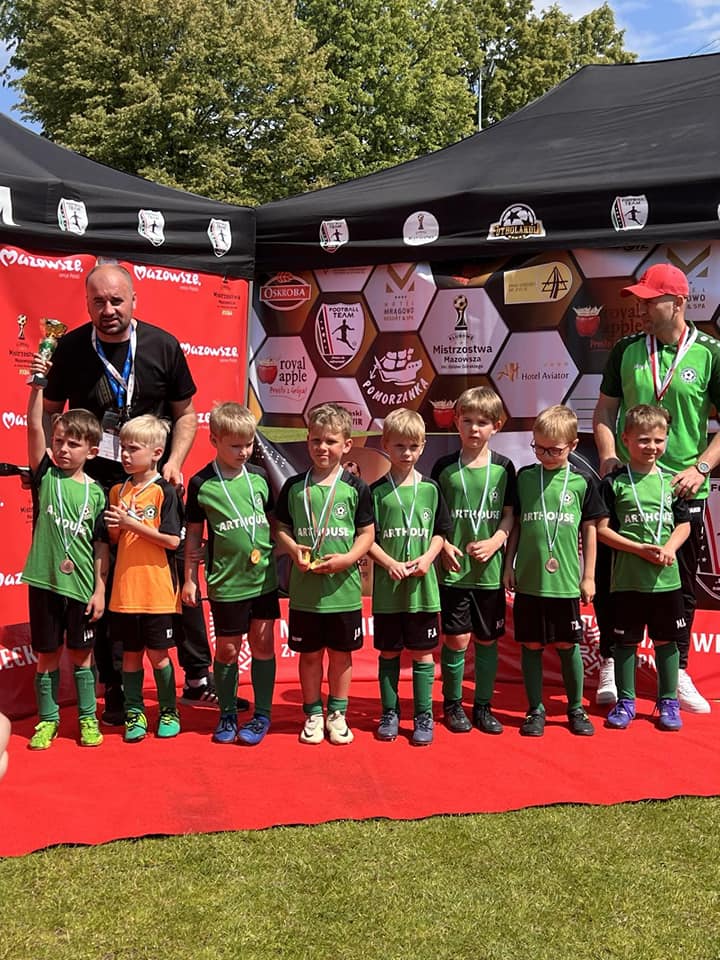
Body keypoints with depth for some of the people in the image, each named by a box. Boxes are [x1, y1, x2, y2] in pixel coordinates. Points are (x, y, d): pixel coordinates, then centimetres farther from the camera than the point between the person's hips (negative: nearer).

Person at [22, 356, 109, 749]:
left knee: (81, 654, 11)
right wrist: (38, 384, -23)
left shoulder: (96, 492, -1)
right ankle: (47, 719, 24)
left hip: (81, 584, 0)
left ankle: (88, 718, 25)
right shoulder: (46, 475, -1)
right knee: (47, 654, 10)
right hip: (44, 581, 0)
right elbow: (34, 428, -13)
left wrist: (100, 589, -2)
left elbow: (101, 545, 1)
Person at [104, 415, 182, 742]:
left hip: (157, 589, -4)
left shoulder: (164, 491, -9)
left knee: (157, 653, 6)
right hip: (124, 589, 5)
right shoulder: (118, 490, 8)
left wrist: (132, 523, -18)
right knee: (130, 653, 11)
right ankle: (134, 713, 23)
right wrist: (115, 527, -7)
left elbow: (173, 540, -14)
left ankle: (168, 712, 22)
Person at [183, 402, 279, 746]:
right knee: (227, 649, 7)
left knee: (262, 643, 6)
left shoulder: (259, 476, 3)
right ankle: (227, 715, 23)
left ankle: (262, 714, 18)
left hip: (264, 577, 2)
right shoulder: (201, 483, -4)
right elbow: (194, 535, 2)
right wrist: (190, 579, 3)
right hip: (225, 582, -2)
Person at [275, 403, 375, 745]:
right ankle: (313, 714, 26)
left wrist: (347, 558, -16)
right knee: (310, 653, 11)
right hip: (304, 588, 1)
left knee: (341, 652, 11)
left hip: (343, 586, -1)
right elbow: (281, 527, 8)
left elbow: (367, 533, -1)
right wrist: (293, 549, -11)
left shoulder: (356, 488, -3)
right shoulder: (294, 486, 1)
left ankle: (337, 713, 27)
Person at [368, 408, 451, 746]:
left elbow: (440, 533, 8)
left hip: (423, 586, 1)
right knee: (388, 652, 9)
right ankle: (389, 713, 22)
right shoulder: (377, 491, -1)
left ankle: (423, 716, 16)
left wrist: (427, 558, -9)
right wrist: (391, 564, -16)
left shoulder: (430, 489, 3)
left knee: (422, 652, 6)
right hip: (387, 587, 0)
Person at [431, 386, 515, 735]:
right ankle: (452, 704, 18)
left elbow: (509, 515, 4)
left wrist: (495, 542, -12)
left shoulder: (503, 468, 2)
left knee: (487, 640, 9)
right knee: (456, 639, -1)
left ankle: (483, 706, 23)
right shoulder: (444, 467, 0)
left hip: (490, 569, 1)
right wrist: (443, 546, -11)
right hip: (453, 569, -1)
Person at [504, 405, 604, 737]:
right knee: (531, 644, 7)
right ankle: (535, 710, 19)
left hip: (565, 581, -1)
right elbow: (515, 525, 9)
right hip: (528, 579, 1)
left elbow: (589, 530, 6)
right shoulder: (524, 476, 3)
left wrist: (588, 576, 5)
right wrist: (508, 565, 6)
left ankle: (576, 708, 23)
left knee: (568, 644, 7)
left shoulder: (581, 481, 1)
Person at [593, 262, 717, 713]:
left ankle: (677, 673, 25)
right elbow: (605, 411, 10)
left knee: (682, 586, 10)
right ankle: (611, 667, 22)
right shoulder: (626, 350, 3)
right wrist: (608, 455, -5)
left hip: (683, 489, -1)